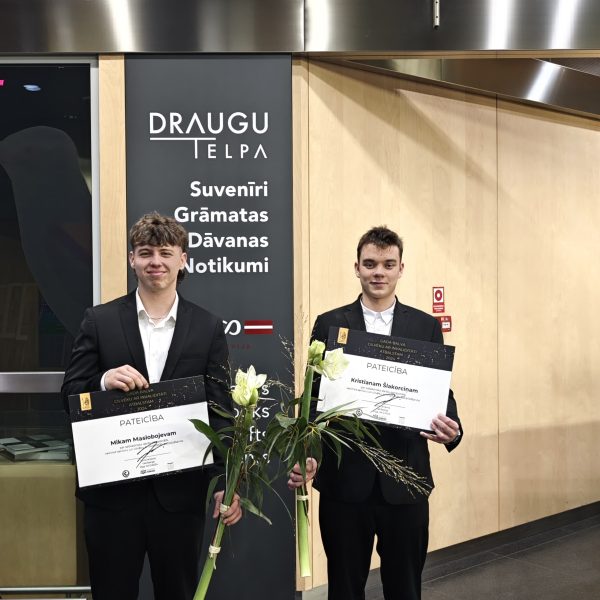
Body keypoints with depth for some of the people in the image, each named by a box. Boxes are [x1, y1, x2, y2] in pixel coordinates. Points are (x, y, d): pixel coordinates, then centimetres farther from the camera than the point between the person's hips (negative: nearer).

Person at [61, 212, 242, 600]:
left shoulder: (208, 328, 1)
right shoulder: (100, 321, 1)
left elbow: (220, 410, 1)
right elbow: (70, 393, 1)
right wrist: (104, 381, -21)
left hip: (181, 490, 0)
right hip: (112, 488, 0)